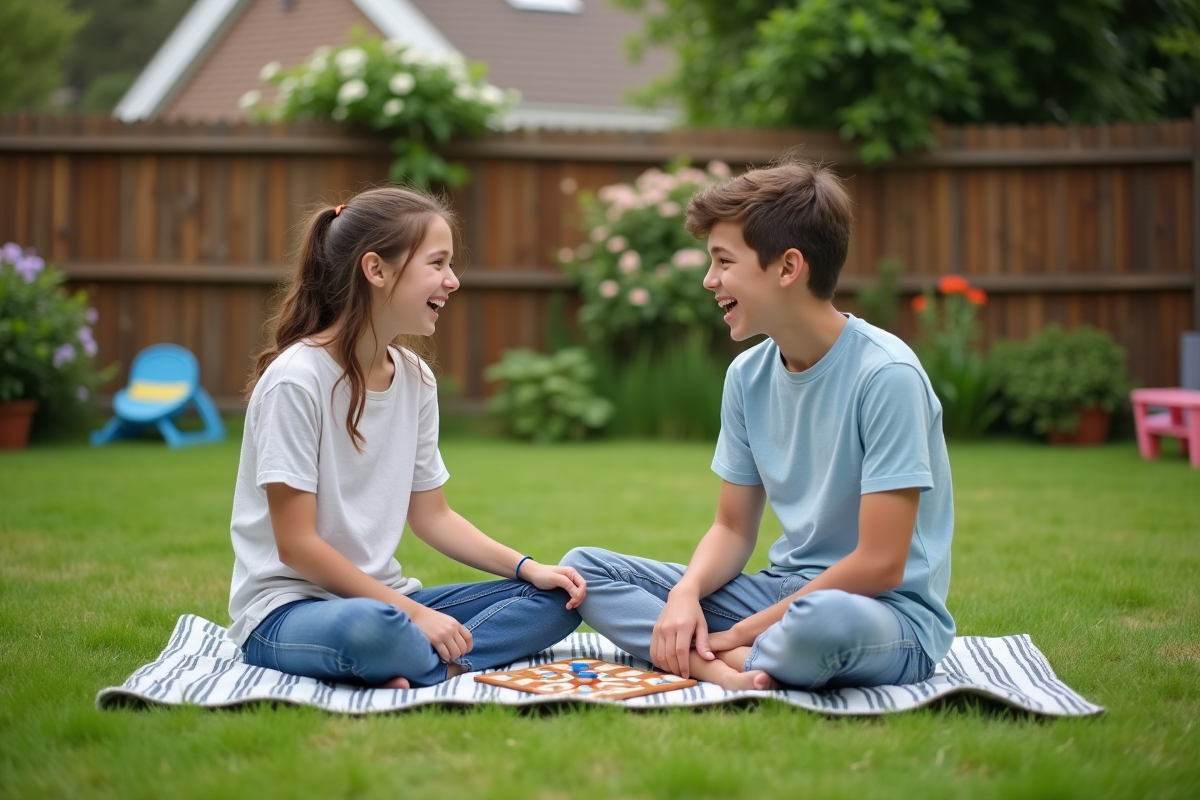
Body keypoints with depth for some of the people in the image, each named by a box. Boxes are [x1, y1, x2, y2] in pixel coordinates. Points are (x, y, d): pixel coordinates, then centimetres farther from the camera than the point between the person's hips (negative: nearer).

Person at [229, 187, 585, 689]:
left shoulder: (414, 377, 6)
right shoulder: (297, 379, -16)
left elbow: (431, 515, 12)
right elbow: (296, 545, -17)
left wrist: (528, 568, -1)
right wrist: (413, 613, -19)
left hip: (383, 598, 8)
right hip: (287, 611, -8)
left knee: (557, 598, -4)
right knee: (367, 627, -42)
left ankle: (430, 667, -22)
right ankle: (450, 666, -13)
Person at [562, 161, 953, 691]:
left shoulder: (885, 375, -18)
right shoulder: (748, 376, 4)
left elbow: (879, 565, -20)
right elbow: (733, 528, 11)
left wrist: (739, 633, -15)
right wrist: (686, 592, -12)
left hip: (890, 613, -7)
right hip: (785, 590, 8)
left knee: (823, 620, -43)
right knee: (585, 568, -2)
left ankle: (718, 661, -14)